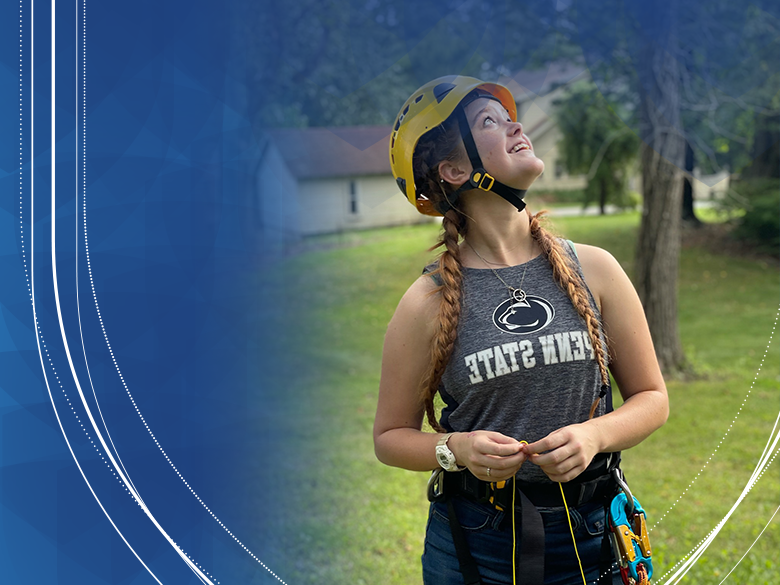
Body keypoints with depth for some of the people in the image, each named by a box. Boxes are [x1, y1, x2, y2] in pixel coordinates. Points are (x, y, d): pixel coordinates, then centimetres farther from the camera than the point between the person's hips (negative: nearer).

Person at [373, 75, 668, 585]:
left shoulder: (594, 270, -2)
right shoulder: (428, 304, -8)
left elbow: (652, 398, 5)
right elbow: (391, 436, 1)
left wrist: (593, 435, -14)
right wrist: (456, 450, -18)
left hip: (593, 541, 2)